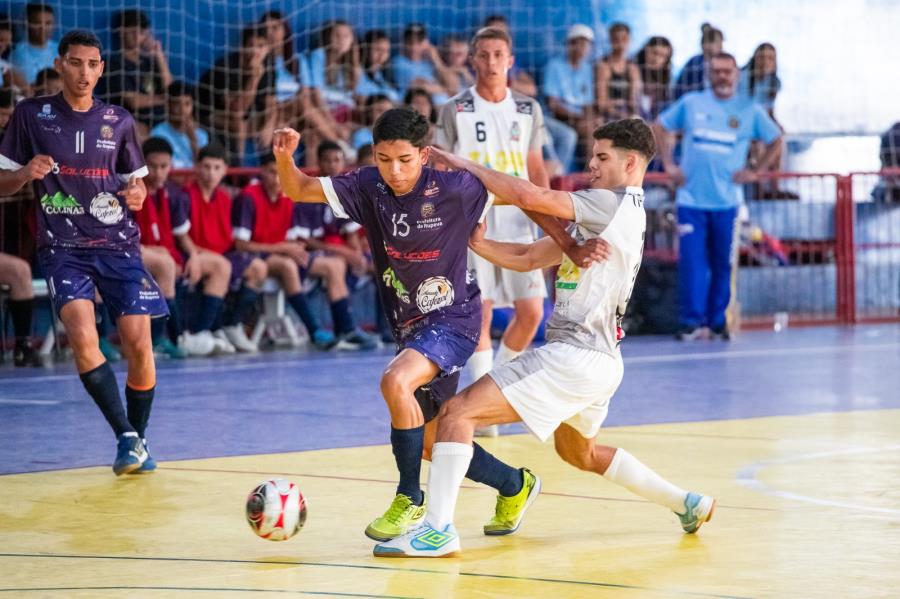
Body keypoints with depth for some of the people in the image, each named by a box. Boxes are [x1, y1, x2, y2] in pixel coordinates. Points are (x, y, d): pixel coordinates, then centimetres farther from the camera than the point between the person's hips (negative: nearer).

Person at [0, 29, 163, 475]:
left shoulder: (119, 121, 7)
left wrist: (138, 194, -5)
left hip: (118, 244, 2)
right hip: (62, 248, -2)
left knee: (139, 345, -7)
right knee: (82, 337, -24)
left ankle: (139, 441, 14)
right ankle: (126, 437, -17)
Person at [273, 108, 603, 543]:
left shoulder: (452, 188, -18)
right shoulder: (368, 187, -7)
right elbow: (298, 190, -10)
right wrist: (285, 159, -31)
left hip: (453, 319, -6)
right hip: (409, 326, 6)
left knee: (395, 382, -33)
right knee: (432, 446, 14)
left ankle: (410, 500, -16)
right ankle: (513, 485, 41)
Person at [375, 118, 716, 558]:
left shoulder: (615, 204, -11)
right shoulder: (602, 216, 19)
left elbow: (529, 196, -21)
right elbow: (529, 258, 15)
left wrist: (464, 165, -11)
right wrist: (478, 244, 0)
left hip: (574, 355, -11)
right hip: (600, 359, 11)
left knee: (458, 412, -14)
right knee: (579, 453, 34)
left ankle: (437, 529, -23)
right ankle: (687, 504, 37)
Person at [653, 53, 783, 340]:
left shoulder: (749, 111, 5)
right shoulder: (690, 103, 6)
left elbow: (776, 141, 13)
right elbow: (660, 127, 15)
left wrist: (756, 172, 2)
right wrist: (669, 164, 5)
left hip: (727, 200, 0)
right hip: (691, 197, 0)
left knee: (722, 264, 4)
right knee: (691, 262, -7)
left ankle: (717, 321, 14)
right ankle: (692, 321, -4)